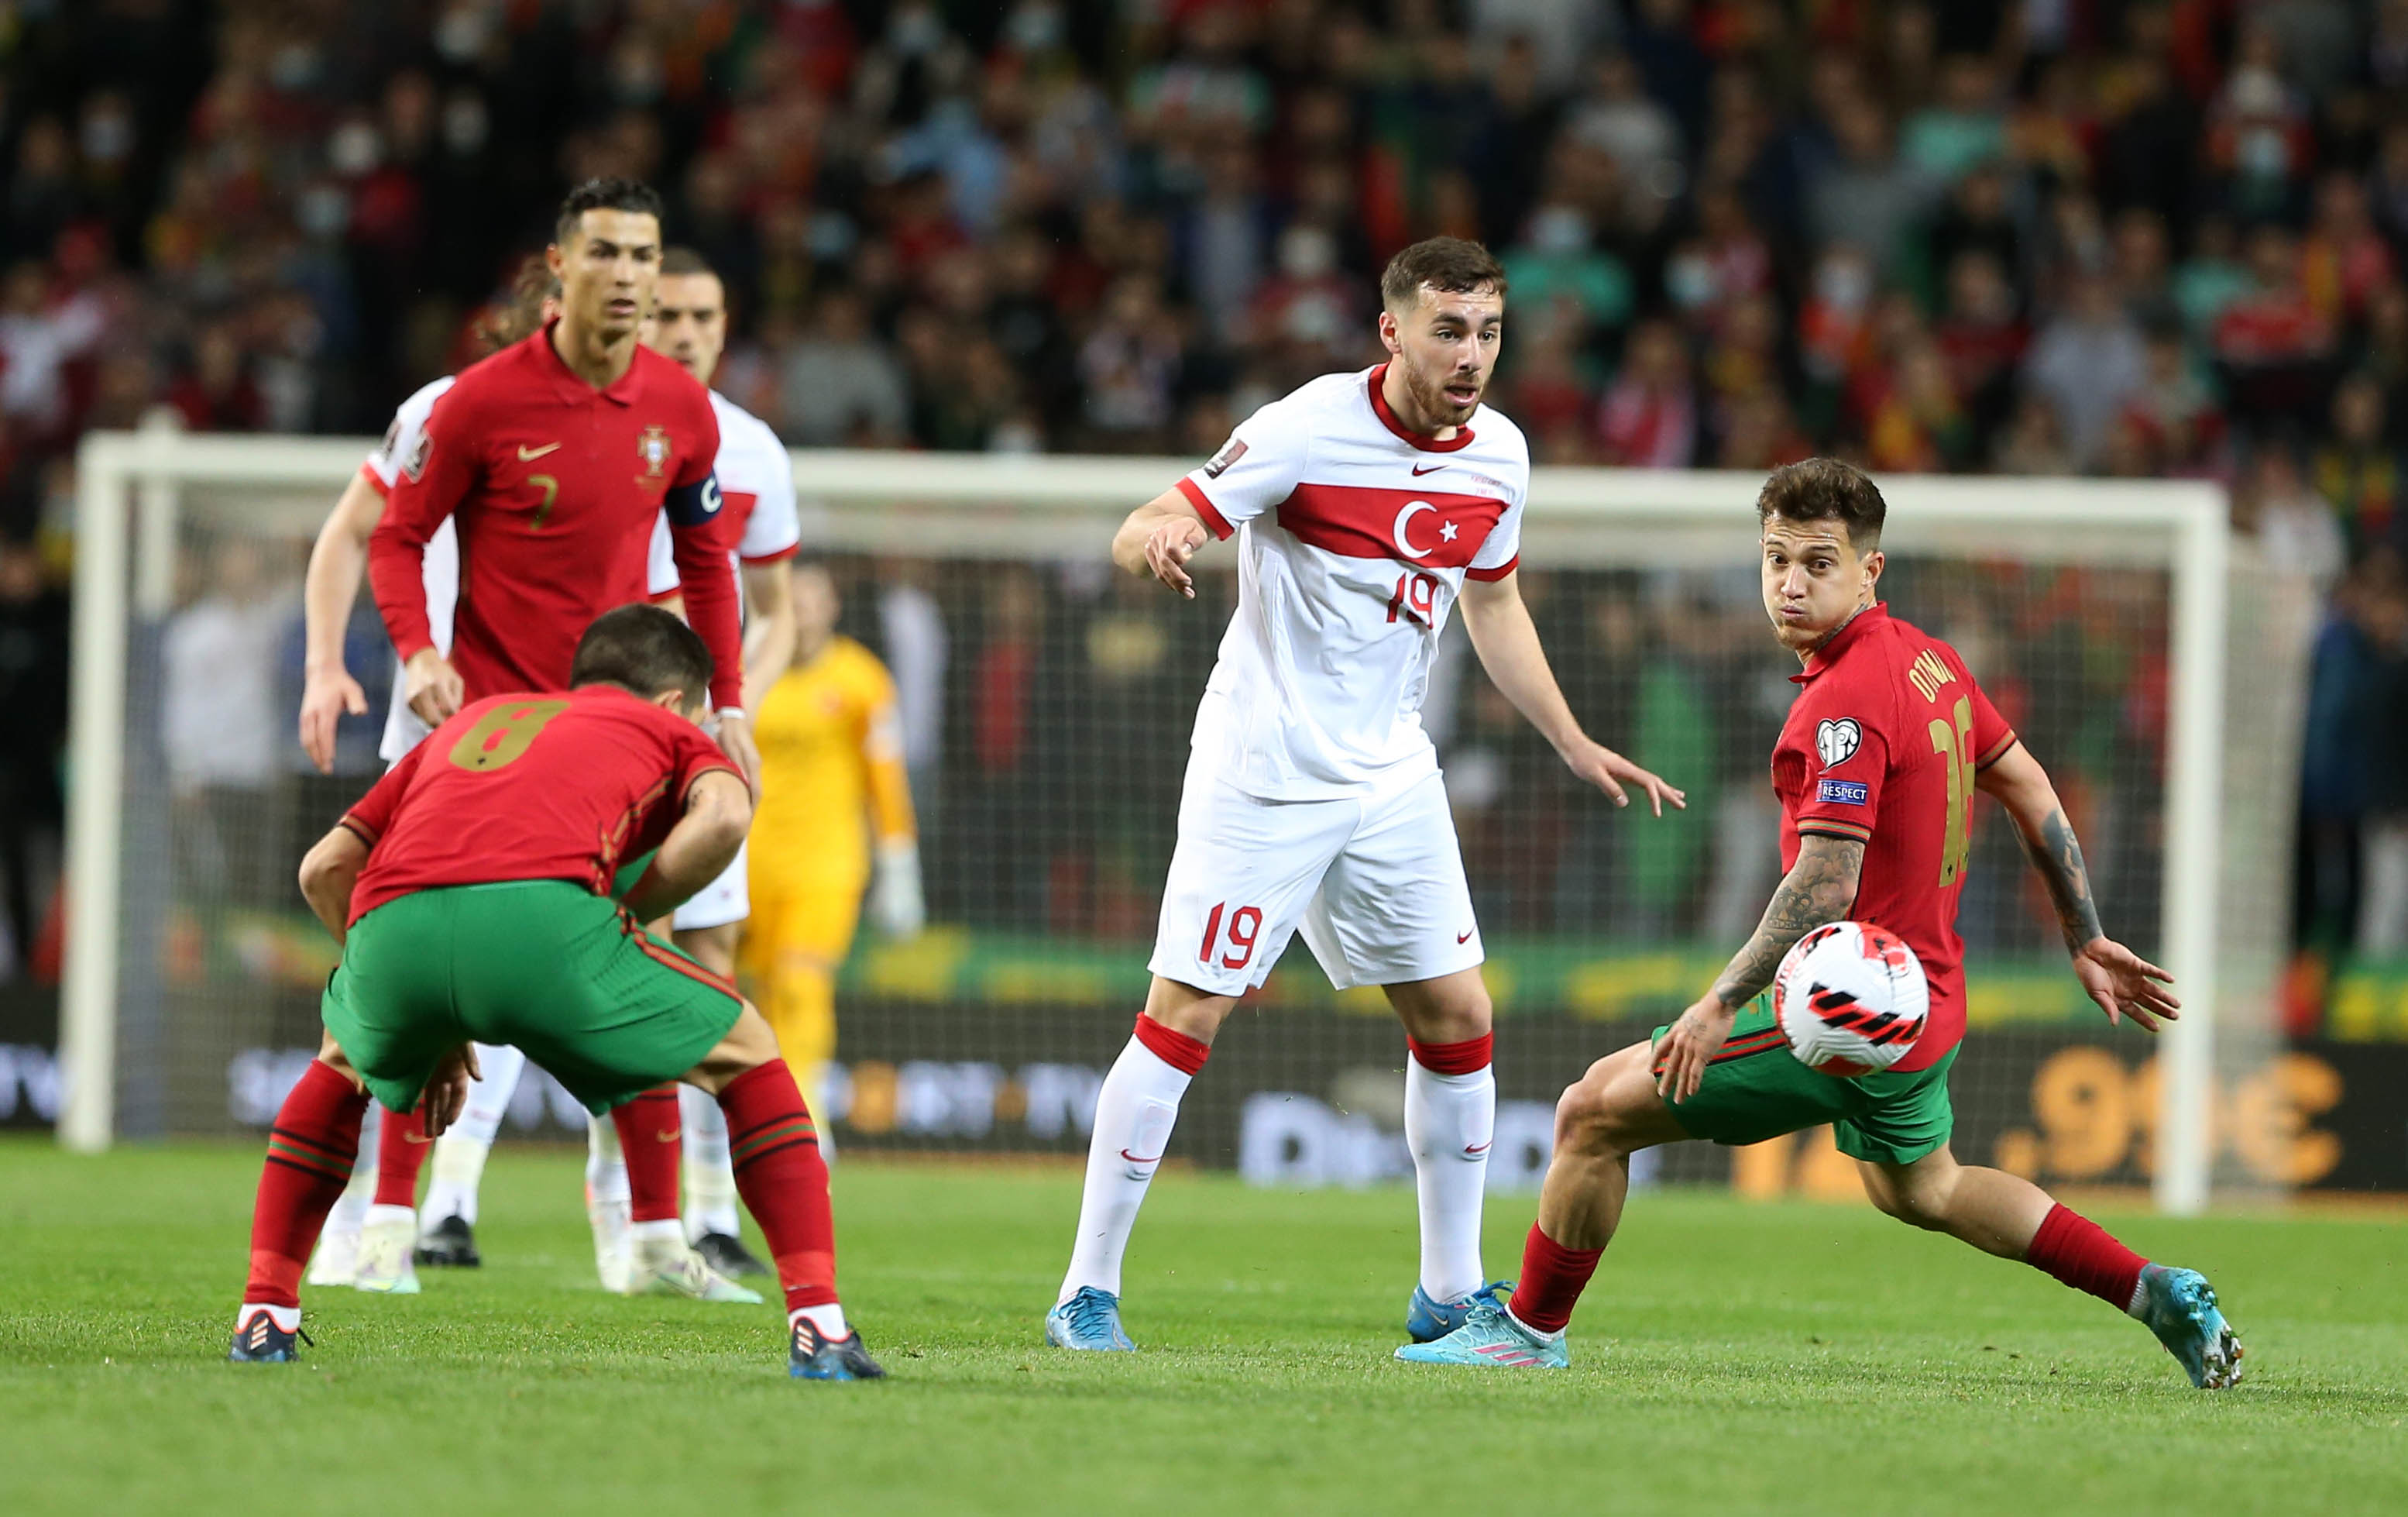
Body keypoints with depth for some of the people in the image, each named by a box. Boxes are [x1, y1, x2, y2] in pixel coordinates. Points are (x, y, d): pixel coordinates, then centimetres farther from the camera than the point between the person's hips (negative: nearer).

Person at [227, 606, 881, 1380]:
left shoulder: (470, 721, 42)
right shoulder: (673, 734, 31)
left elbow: (325, 867, 35)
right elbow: (722, 817, 5)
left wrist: (428, 1027, 41)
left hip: (390, 929, 4)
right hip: (543, 913, -4)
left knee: (345, 1062, 39)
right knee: (746, 1053, 21)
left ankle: (264, 1314, 29)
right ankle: (816, 1322, 10)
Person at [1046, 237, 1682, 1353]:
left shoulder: (1497, 455, 3)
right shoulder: (1306, 432, -17)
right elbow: (1142, 530, -18)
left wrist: (1573, 745, 18)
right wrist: (1159, 536, -42)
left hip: (1391, 779, 6)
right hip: (1262, 769, -6)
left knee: (1457, 1019, 6)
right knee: (1184, 1015, -10)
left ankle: (1449, 1293, 20)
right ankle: (1087, 1294, -3)